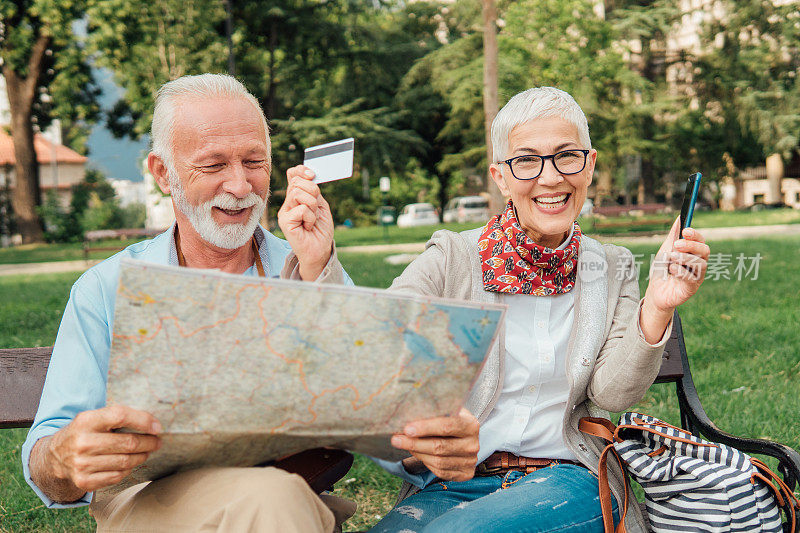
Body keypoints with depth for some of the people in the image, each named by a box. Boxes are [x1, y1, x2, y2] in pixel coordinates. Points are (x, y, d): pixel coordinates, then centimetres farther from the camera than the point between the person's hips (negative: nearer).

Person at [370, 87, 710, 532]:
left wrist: (657, 309, -19)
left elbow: (612, 393, -2)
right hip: (450, 484, 0)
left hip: (567, 480, 0)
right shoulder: (452, 259, 1)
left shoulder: (613, 270, 10)